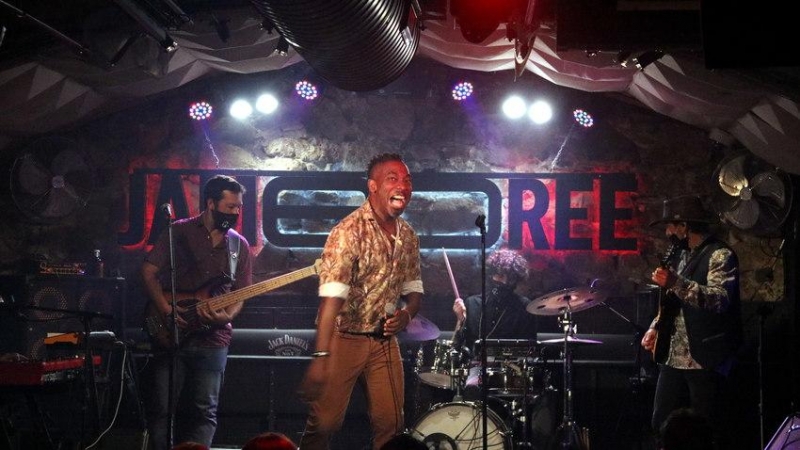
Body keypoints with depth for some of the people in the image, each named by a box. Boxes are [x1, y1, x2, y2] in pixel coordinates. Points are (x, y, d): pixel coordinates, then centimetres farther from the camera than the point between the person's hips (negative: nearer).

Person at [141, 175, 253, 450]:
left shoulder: (239, 245, 10)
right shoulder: (179, 232, 0)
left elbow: (240, 294, 11)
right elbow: (149, 272, -2)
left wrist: (227, 316, -10)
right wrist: (166, 309, -14)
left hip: (212, 338, 3)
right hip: (171, 334, -3)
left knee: (205, 412, 2)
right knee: (161, 409, -2)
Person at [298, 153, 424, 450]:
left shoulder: (408, 237, 3)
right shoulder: (349, 232, -18)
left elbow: (413, 289, 16)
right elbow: (331, 297, -27)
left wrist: (407, 314, -8)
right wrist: (321, 357, -35)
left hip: (384, 341, 6)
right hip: (344, 338, -6)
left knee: (391, 423, 5)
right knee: (325, 422, -2)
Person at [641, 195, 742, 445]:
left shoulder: (720, 255, -9)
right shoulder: (681, 255, 17)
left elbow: (720, 300, -22)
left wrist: (676, 283, -31)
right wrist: (655, 327, 10)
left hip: (704, 359, -8)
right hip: (673, 357, 8)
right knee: (661, 424, 6)